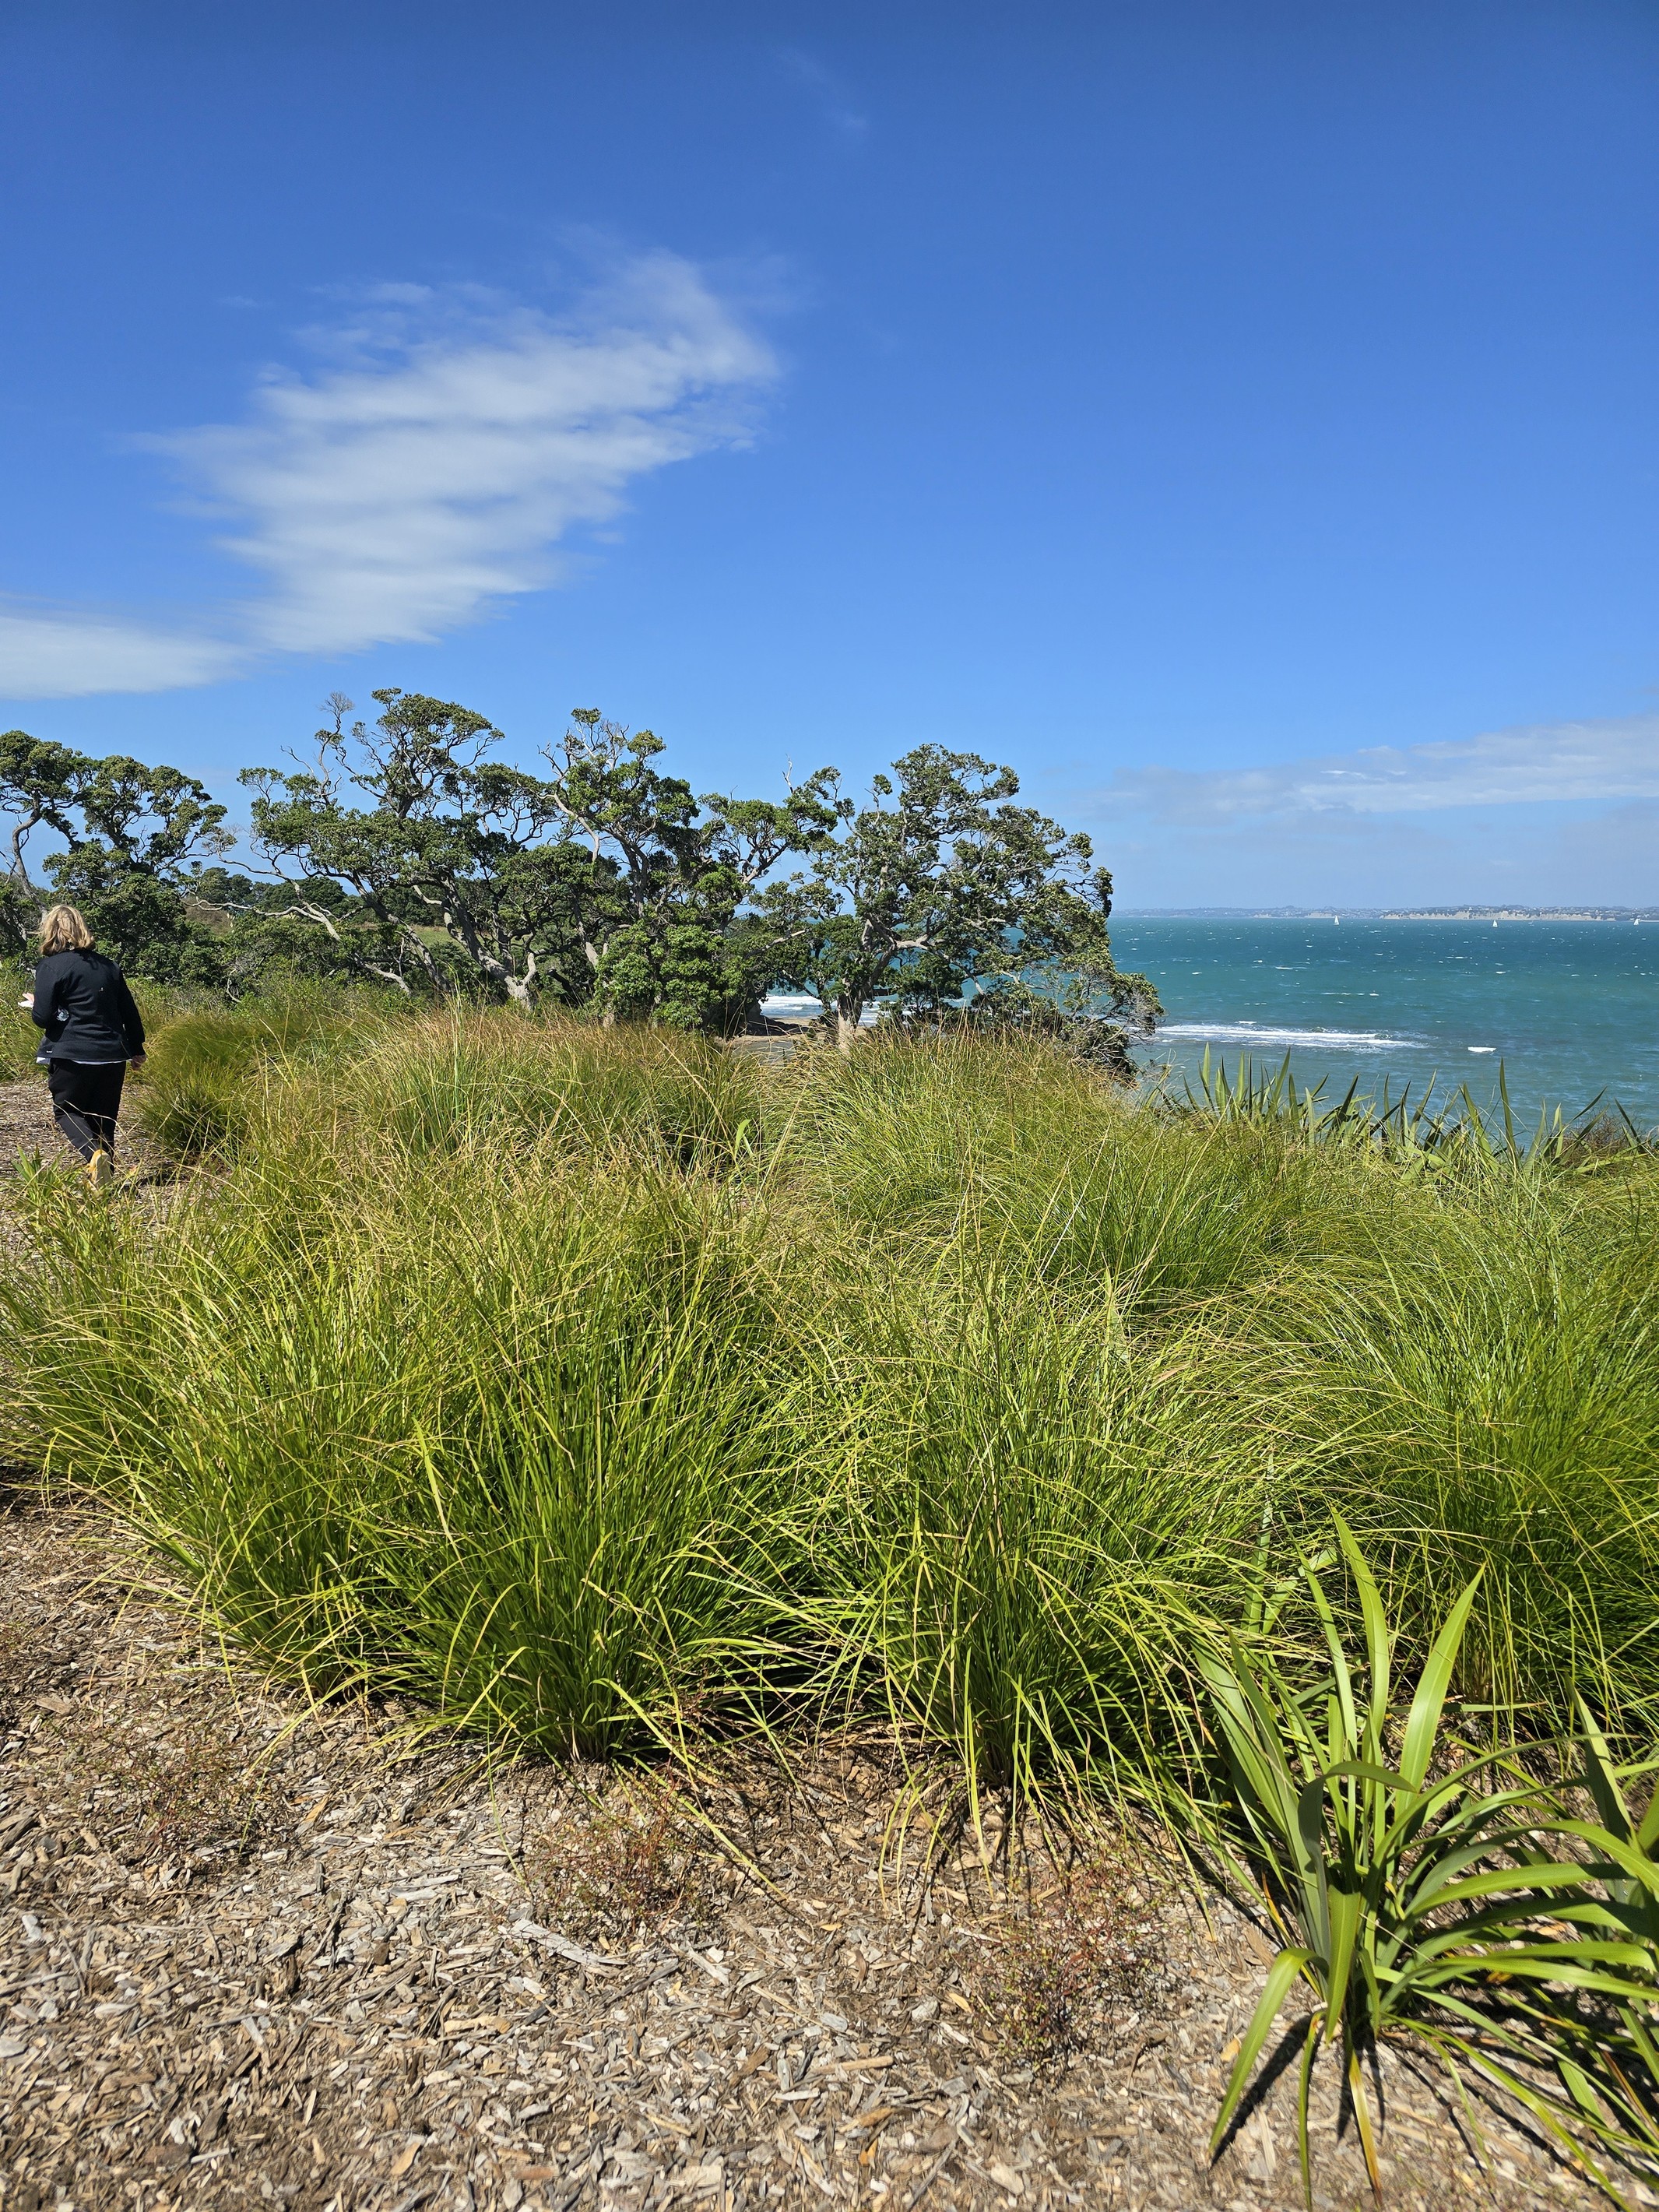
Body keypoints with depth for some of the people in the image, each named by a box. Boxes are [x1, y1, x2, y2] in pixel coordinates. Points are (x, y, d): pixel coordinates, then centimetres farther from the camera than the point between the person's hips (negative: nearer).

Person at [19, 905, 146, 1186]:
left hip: (72, 1056, -5)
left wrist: (33, 1005, 12)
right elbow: (129, 1012, 14)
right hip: (112, 1054, 5)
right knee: (104, 1118, 14)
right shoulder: (108, 966, 10)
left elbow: (43, 1018, -10)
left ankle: (94, 1154, -16)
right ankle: (105, 1174, 13)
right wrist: (136, 1048, 24)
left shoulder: (51, 966, -7)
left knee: (66, 1111, 10)